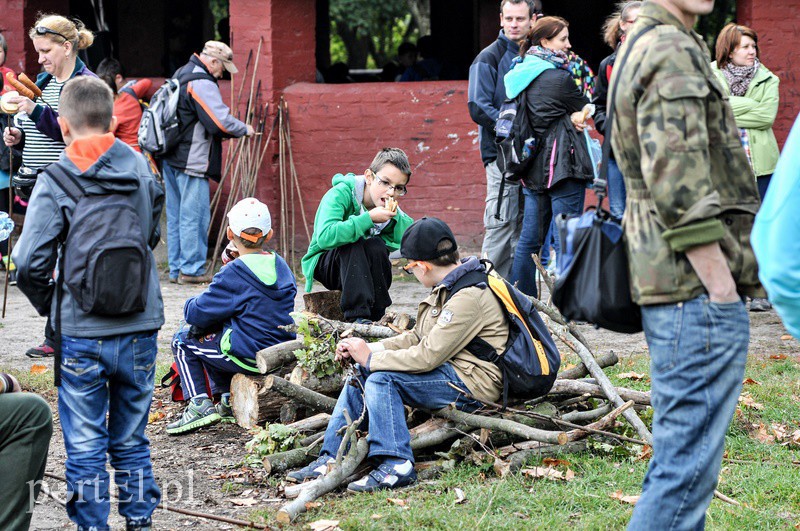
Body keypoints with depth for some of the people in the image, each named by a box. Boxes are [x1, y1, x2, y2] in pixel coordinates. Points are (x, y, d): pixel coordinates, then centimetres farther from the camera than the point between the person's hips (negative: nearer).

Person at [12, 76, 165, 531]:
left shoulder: (56, 182, -13)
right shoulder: (141, 170, 0)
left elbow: (30, 262, -15)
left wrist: (49, 304, 3)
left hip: (83, 334, -4)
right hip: (141, 327, 4)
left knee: (85, 446, 7)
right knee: (132, 440, 17)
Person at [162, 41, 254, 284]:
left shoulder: (181, 75, 16)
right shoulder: (202, 84, -16)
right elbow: (221, 121, -21)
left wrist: (217, 134, 16)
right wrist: (245, 129, -4)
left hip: (171, 159, 10)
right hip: (191, 161, -10)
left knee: (175, 216, 12)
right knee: (194, 216, -4)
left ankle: (176, 269, 17)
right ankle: (192, 269, -1)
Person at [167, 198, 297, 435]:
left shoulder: (234, 273, -16)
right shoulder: (280, 266, 6)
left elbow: (196, 314, -10)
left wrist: (191, 304, 12)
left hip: (251, 357, -8)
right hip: (282, 351, 8)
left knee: (183, 340, 10)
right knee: (215, 332, 29)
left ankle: (200, 404, -1)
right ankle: (227, 400, 27)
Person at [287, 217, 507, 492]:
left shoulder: (468, 297, -22)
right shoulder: (448, 286, 11)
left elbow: (427, 356, -25)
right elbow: (418, 338, 15)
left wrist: (371, 358, -14)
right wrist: (370, 348, 3)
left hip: (472, 383, -10)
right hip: (452, 373, 10)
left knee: (382, 379, -23)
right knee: (360, 377, 6)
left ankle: (396, 466, -25)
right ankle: (331, 459, 5)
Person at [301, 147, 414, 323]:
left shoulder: (390, 208, -5)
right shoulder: (341, 193, -24)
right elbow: (324, 237, -41)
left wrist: (396, 216, -23)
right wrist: (369, 218, -41)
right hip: (323, 263, -4)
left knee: (377, 246, -27)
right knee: (353, 244, -34)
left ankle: (377, 317, -19)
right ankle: (357, 316, -39)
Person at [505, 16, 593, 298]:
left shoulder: (521, 74, 10)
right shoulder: (558, 77, -14)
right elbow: (586, 107, -1)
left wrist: (570, 117, 2)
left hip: (534, 166, 8)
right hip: (561, 163, -8)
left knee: (530, 238, 11)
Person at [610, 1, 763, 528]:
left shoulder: (640, 47, 19)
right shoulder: (672, 52, -15)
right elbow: (679, 186, -23)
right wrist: (721, 287, -19)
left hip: (669, 286, 11)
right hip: (697, 287, -11)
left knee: (680, 450, 18)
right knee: (688, 461, -9)